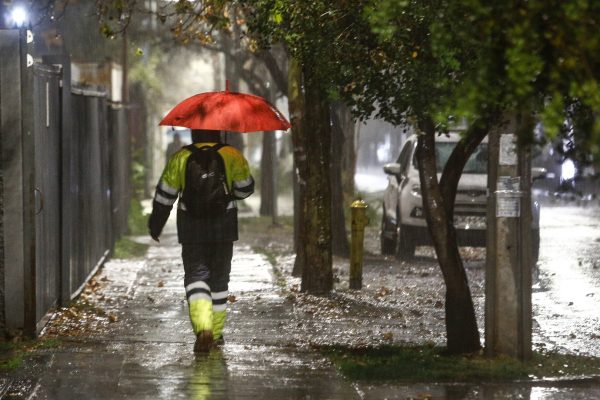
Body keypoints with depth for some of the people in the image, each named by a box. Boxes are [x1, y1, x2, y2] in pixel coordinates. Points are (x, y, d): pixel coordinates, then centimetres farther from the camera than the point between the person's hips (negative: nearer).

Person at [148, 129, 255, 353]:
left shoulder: (180, 158, -3)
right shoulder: (232, 156, -3)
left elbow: (165, 195, 0)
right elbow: (245, 189, 3)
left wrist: (155, 225, 11)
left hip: (191, 227, -1)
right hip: (223, 226, 1)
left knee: (196, 275, -1)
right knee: (219, 277, 15)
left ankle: (203, 329, -24)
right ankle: (216, 334, 22)